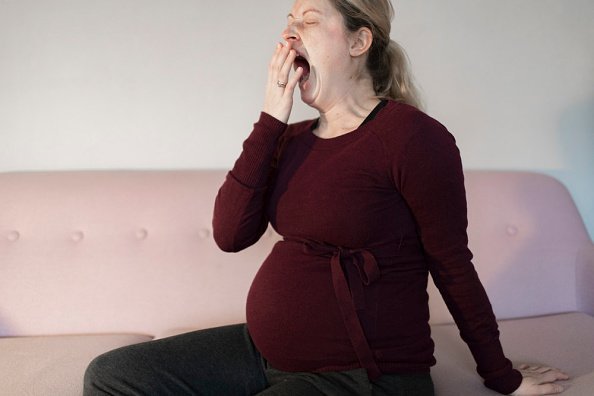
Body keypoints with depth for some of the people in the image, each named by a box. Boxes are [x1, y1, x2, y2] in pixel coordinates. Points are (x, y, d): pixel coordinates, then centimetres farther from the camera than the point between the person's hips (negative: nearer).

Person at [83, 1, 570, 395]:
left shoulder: (412, 136, -13)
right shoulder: (291, 139, 8)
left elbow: (453, 269, -7)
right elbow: (230, 234, -5)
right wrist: (271, 121, -9)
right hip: (261, 349, 7)